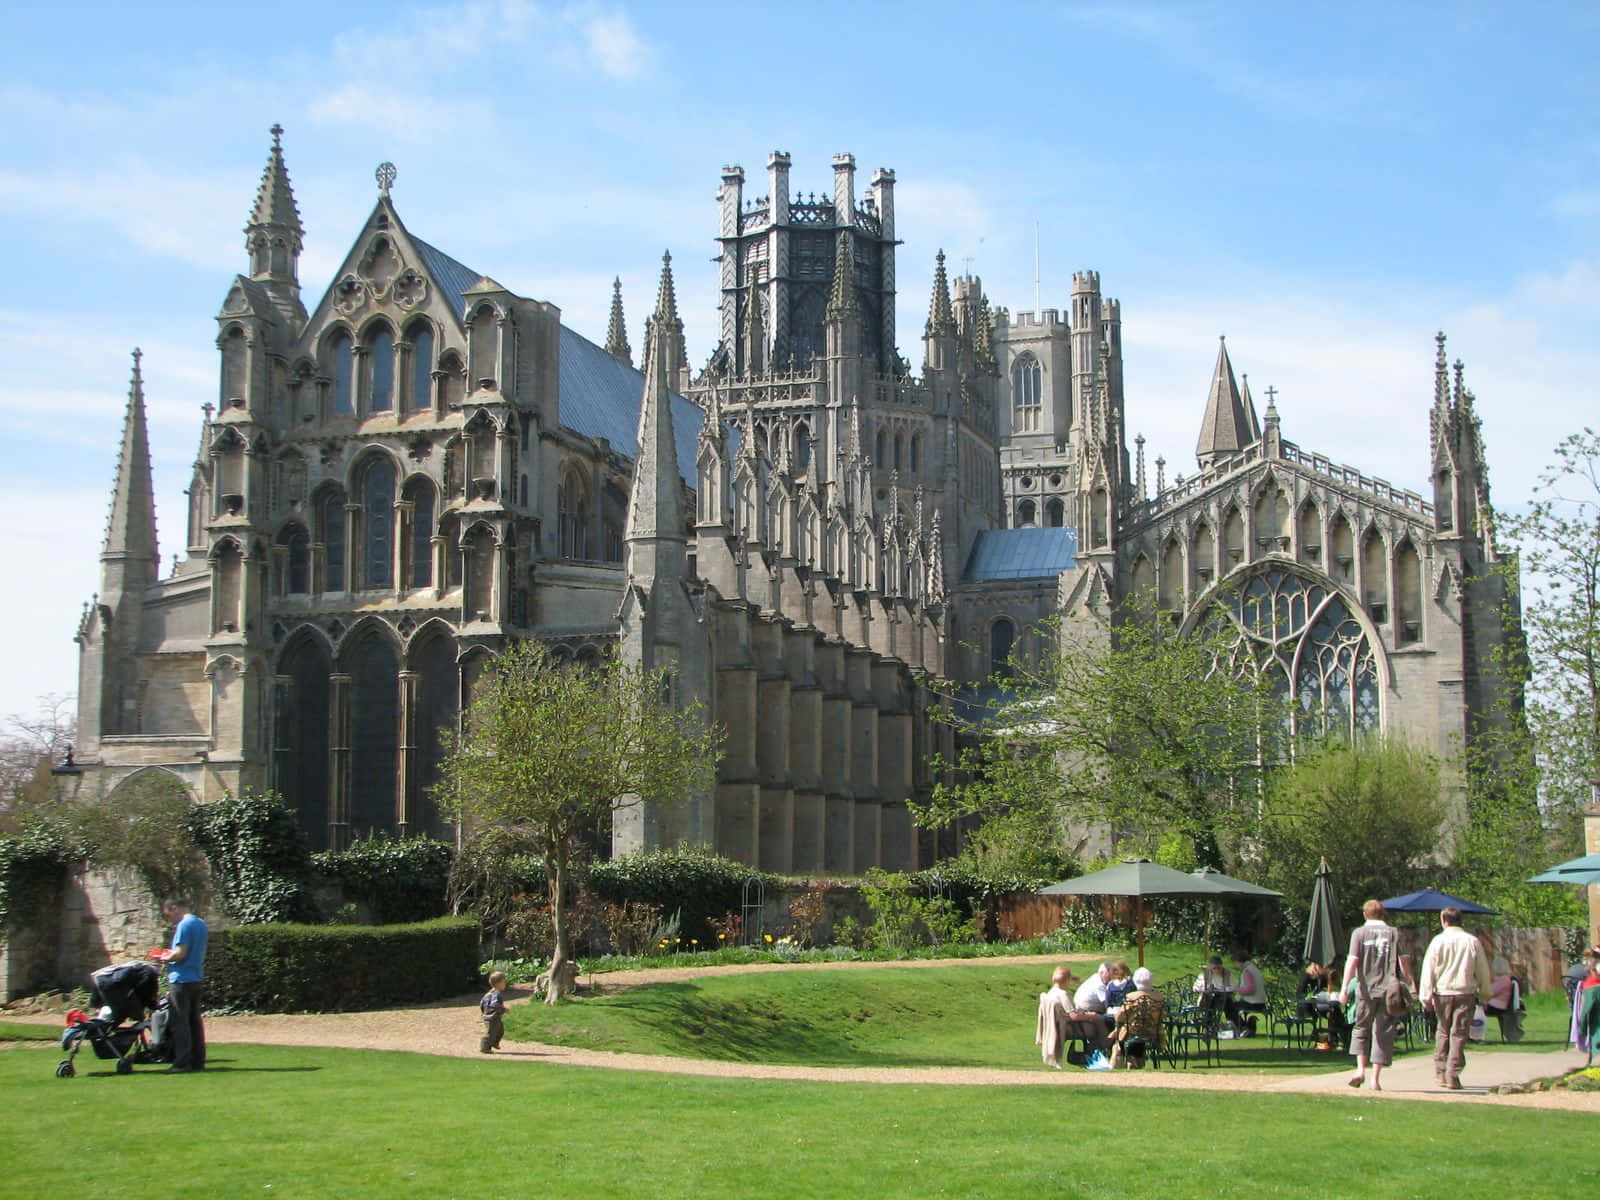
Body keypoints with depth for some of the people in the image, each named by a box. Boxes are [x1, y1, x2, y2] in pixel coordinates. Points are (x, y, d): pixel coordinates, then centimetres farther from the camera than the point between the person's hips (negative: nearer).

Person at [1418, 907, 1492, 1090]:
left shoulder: (1438, 941, -2)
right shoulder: (1472, 942, 1)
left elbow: (1428, 970, -4)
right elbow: (1483, 971, 8)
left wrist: (1426, 997, -1)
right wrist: (1484, 994, 18)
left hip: (1442, 993, 0)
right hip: (1465, 993, 0)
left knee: (1443, 1032, 15)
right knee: (1459, 1034, 1)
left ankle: (1440, 1073, 16)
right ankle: (1453, 1075, -5)